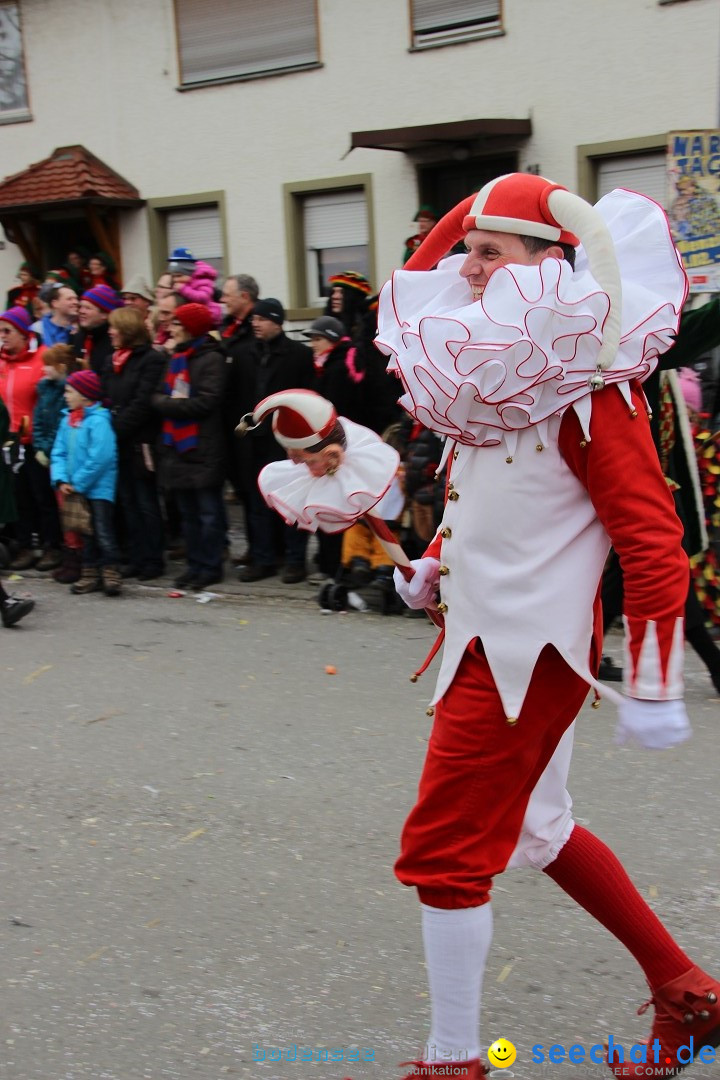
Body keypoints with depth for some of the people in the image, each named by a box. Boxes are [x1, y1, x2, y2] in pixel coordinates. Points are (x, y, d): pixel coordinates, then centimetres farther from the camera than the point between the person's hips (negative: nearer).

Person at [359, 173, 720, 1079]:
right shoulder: (487, 368, 9)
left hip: (528, 646, -9)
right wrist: (433, 565, 13)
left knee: (444, 852, -2)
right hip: (487, 632, 9)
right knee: (534, 828, 20)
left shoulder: (588, 391, -16)